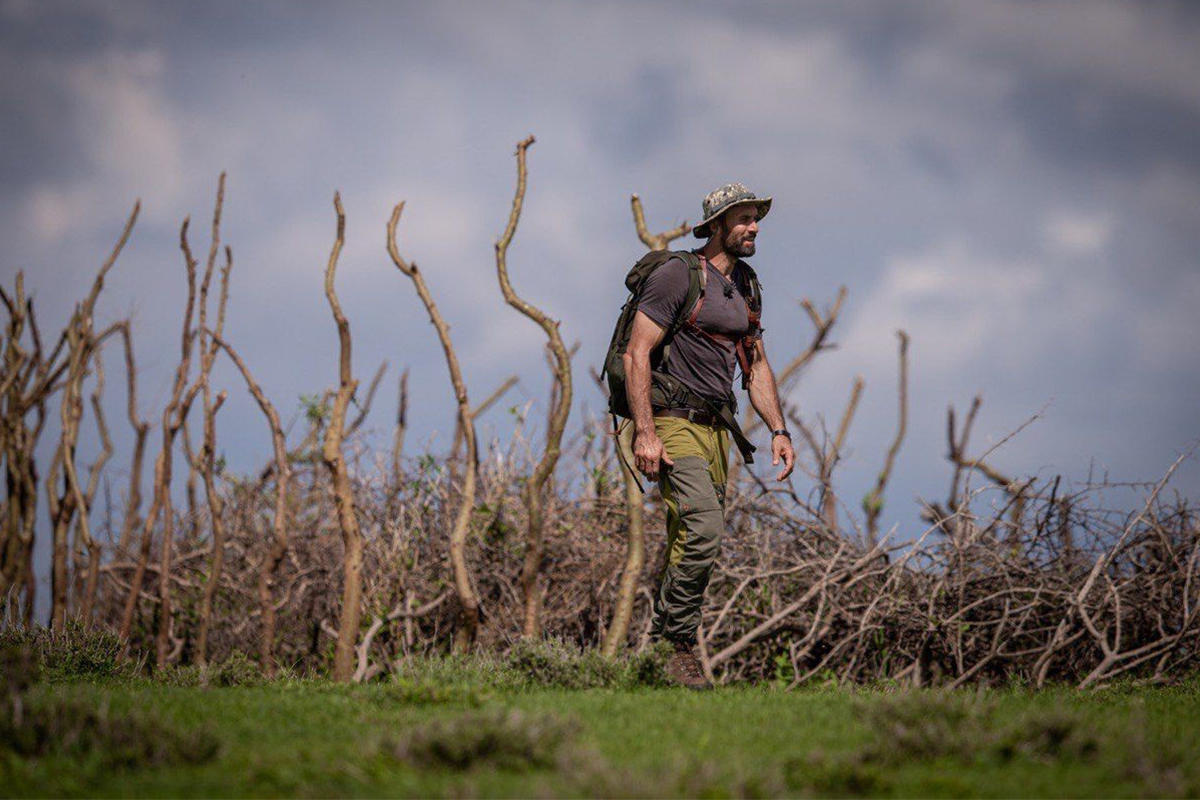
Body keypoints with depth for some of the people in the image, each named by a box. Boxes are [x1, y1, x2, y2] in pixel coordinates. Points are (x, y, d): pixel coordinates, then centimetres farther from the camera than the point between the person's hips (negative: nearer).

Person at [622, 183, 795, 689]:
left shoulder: (744, 286, 16)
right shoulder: (677, 274, -9)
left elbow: (756, 366, 24)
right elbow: (636, 354, -13)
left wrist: (778, 429, 12)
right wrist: (644, 433, -20)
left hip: (715, 428, 8)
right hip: (672, 423, -8)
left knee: (690, 543, 7)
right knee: (703, 529, -21)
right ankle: (681, 649, -13)